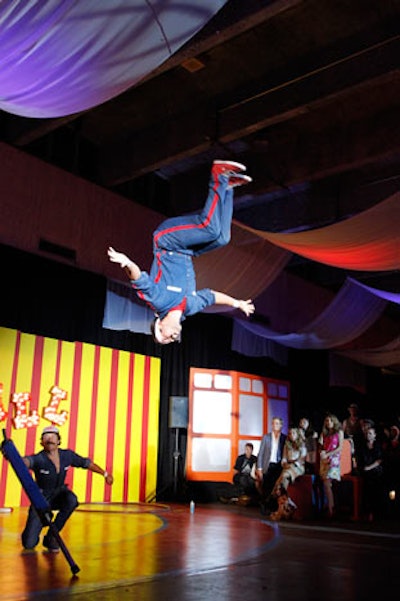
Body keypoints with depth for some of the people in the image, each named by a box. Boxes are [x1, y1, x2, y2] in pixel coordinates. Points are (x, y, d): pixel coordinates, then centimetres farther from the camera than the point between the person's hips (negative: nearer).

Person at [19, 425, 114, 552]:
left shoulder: (67, 455, -11)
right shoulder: (38, 459, -26)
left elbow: (87, 463, 5)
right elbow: (27, 461, -51)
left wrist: (105, 474, 13)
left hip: (58, 495, 3)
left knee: (71, 499, -34)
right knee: (29, 544, -11)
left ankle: (50, 537, -14)